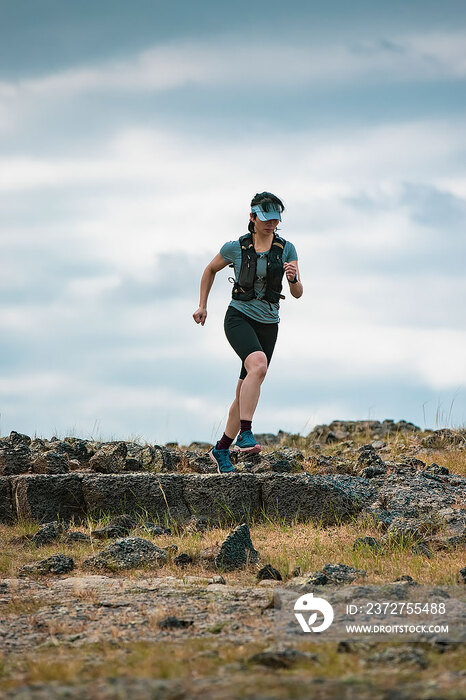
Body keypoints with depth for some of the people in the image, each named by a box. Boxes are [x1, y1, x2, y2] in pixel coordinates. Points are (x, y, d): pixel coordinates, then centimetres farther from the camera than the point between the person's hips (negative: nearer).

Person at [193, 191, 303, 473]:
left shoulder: (286, 249, 1)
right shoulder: (236, 248, -5)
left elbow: (298, 293, -4)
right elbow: (210, 270, 14)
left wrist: (293, 278, -26)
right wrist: (202, 306, 13)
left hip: (268, 325, 4)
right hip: (239, 318, -4)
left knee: (245, 392, 7)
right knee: (258, 365, -33)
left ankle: (222, 449, 23)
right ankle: (245, 434, -35)